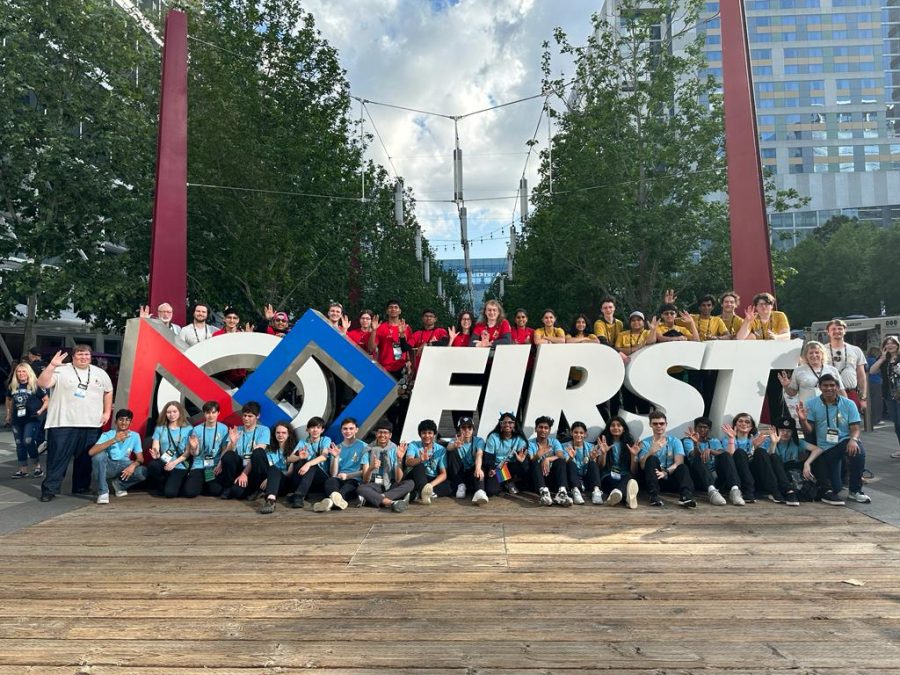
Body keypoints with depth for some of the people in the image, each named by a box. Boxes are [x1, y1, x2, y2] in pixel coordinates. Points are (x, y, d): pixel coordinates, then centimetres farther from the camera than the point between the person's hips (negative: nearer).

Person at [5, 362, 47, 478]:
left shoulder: (35, 386, -7)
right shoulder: (12, 387, 6)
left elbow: (47, 400, -4)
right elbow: (8, 399, 23)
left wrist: (40, 411, -15)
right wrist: (8, 414, 19)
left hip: (32, 419, -5)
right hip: (17, 420, 6)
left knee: (28, 441, -15)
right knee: (19, 444, 9)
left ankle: (37, 467, 1)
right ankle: (23, 470, 18)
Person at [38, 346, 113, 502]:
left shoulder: (100, 374, 12)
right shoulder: (61, 370, -2)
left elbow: (108, 392, 22)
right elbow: (42, 384, -13)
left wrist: (107, 412, 14)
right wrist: (52, 365, -22)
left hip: (91, 425, 4)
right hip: (63, 424, -4)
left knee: (86, 458, 10)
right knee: (58, 458, -2)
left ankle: (81, 487, 23)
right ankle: (49, 489, 7)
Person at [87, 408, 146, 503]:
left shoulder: (135, 436, -4)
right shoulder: (107, 435, -13)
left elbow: (140, 458, -3)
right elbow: (91, 452, -29)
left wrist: (133, 465, -27)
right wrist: (114, 440, -36)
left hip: (124, 466, 2)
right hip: (108, 466, -2)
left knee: (142, 472, -27)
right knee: (99, 454, -33)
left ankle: (120, 484, 8)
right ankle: (103, 492, -19)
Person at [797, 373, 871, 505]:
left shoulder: (849, 404, 1)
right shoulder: (811, 404, -2)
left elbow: (855, 428, -4)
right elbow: (809, 430, -4)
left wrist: (853, 439, -27)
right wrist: (803, 420, -27)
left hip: (845, 441, 0)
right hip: (825, 448, 0)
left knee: (858, 450, -35)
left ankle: (855, 491, -15)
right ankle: (833, 492, 34)